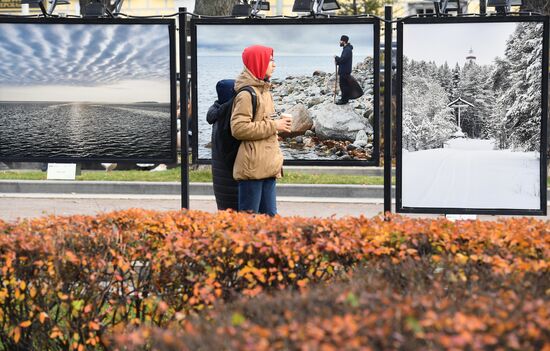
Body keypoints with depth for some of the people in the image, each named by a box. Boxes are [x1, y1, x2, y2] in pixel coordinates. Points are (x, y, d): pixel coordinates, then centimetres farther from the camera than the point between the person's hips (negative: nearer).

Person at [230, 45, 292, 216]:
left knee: (269, 215, 10)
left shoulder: (264, 91, 18)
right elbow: (238, 128, -21)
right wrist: (273, 126, -17)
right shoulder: (246, 94, -13)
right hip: (252, 167, -9)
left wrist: (279, 123, 11)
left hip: (268, 167, 9)